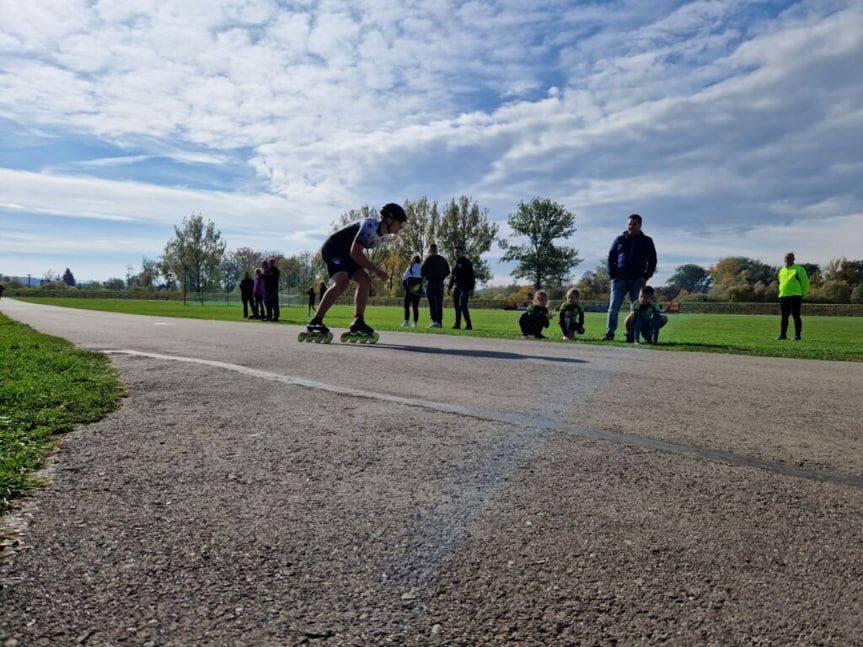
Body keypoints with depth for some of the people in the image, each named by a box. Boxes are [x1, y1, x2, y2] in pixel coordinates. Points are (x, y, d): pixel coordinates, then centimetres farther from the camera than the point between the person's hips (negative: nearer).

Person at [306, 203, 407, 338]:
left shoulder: (385, 234, 2)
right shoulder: (370, 226, -28)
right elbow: (355, 253, -32)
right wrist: (377, 271, -28)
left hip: (347, 254, 9)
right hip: (333, 250, -9)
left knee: (365, 281, -7)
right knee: (342, 281, -28)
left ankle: (358, 322, -3)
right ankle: (315, 321, -26)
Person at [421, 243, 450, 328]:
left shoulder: (428, 259, -5)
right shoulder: (443, 259, 12)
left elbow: (422, 271, -9)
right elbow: (447, 271, 14)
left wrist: (425, 275, 11)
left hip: (431, 282, -5)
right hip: (440, 283, 5)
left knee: (432, 303, -5)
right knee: (439, 303, 8)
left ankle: (435, 321, -15)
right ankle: (440, 322, 7)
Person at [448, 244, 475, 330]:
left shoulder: (467, 262, -5)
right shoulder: (454, 263, 17)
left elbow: (471, 276, -10)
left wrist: (471, 288, -17)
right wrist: (449, 287, 18)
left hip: (465, 287, -7)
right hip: (456, 287, 7)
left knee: (462, 305, -17)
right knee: (457, 306, 7)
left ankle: (468, 325, -13)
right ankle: (457, 324, 12)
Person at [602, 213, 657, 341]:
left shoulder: (647, 241, 9)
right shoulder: (620, 239, 8)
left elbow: (652, 260, 10)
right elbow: (610, 257, 9)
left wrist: (646, 276, -1)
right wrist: (612, 275, -1)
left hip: (638, 280, 0)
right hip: (619, 279, 0)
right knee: (613, 307, -5)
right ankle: (609, 333, 1)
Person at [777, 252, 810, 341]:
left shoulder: (799, 269, -1)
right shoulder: (782, 270, 16)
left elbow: (805, 282, 0)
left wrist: (802, 294, -1)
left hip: (795, 297, -5)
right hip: (783, 297, 5)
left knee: (796, 316, -4)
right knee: (784, 316, 7)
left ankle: (797, 336, 0)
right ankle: (783, 334, 12)